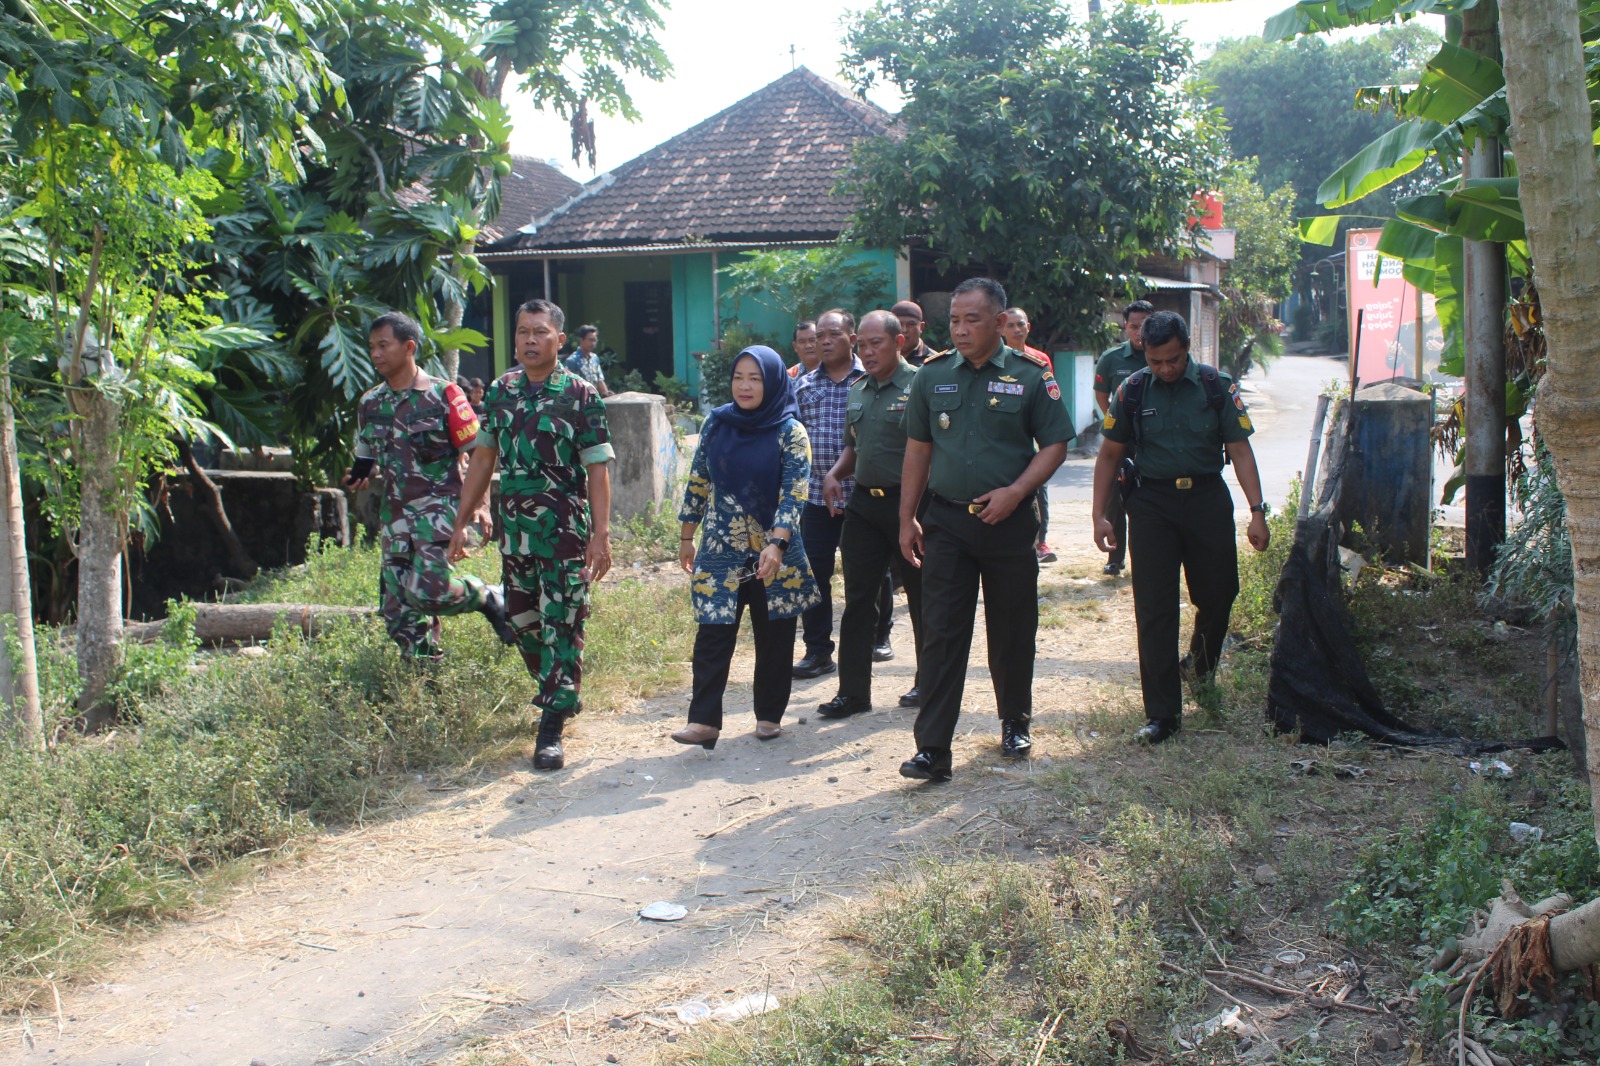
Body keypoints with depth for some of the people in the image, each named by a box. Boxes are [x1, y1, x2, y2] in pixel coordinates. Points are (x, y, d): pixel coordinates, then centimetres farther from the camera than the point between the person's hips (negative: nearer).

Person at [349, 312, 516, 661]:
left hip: (440, 507, -6)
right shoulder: (370, 404, 12)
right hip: (395, 513, 6)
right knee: (396, 608, 4)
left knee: (427, 589, -22)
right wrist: (361, 477, 3)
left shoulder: (443, 396, -6)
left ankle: (489, 598, 5)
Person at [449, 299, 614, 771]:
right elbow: (484, 459, 13)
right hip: (513, 527, 5)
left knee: (561, 626, -4)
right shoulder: (500, 391, 7)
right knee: (522, 621, 13)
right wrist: (461, 521, 11)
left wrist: (601, 534, -14)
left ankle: (551, 731, -1)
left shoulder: (581, 395, -6)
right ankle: (562, 693, 35)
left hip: (565, 529, -5)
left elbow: (598, 469, -8)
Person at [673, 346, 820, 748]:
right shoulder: (717, 423, 5)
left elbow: (795, 492, -13)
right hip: (721, 551, 2)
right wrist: (686, 537, 13)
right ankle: (704, 720, -4)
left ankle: (770, 714, 20)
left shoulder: (790, 432, -6)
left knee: (774, 637, 7)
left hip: (774, 554, -2)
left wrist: (776, 544, -24)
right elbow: (698, 481, 12)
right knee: (713, 634, -4)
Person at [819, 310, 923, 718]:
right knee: (858, 597, 5)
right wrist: (834, 475, 5)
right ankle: (853, 691, 11)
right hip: (863, 503, 6)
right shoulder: (857, 391, 12)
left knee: (921, 596, 7)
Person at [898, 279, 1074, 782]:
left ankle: (1015, 725, 31)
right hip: (946, 521, 1)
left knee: (1012, 631, 11)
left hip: (1009, 521, -1)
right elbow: (918, 449, 11)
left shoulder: (1030, 376, -3)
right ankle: (932, 749, -2)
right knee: (941, 634, -2)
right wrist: (907, 518, 8)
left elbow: (1054, 444, -1)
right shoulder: (932, 376, 5)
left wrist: (1015, 492, -15)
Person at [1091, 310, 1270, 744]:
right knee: (1154, 610, -4)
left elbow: (1239, 450, -1)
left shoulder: (1217, 387, -1)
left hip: (1208, 500, 1)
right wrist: (1099, 515, 2)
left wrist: (1257, 511, -9)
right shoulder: (1132, 391, 0)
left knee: (1217, 595, 9)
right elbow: (1109, 455, 8)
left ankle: (1199, 664, 43)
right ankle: (1162, 713, 1)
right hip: (1153, 502, 0)